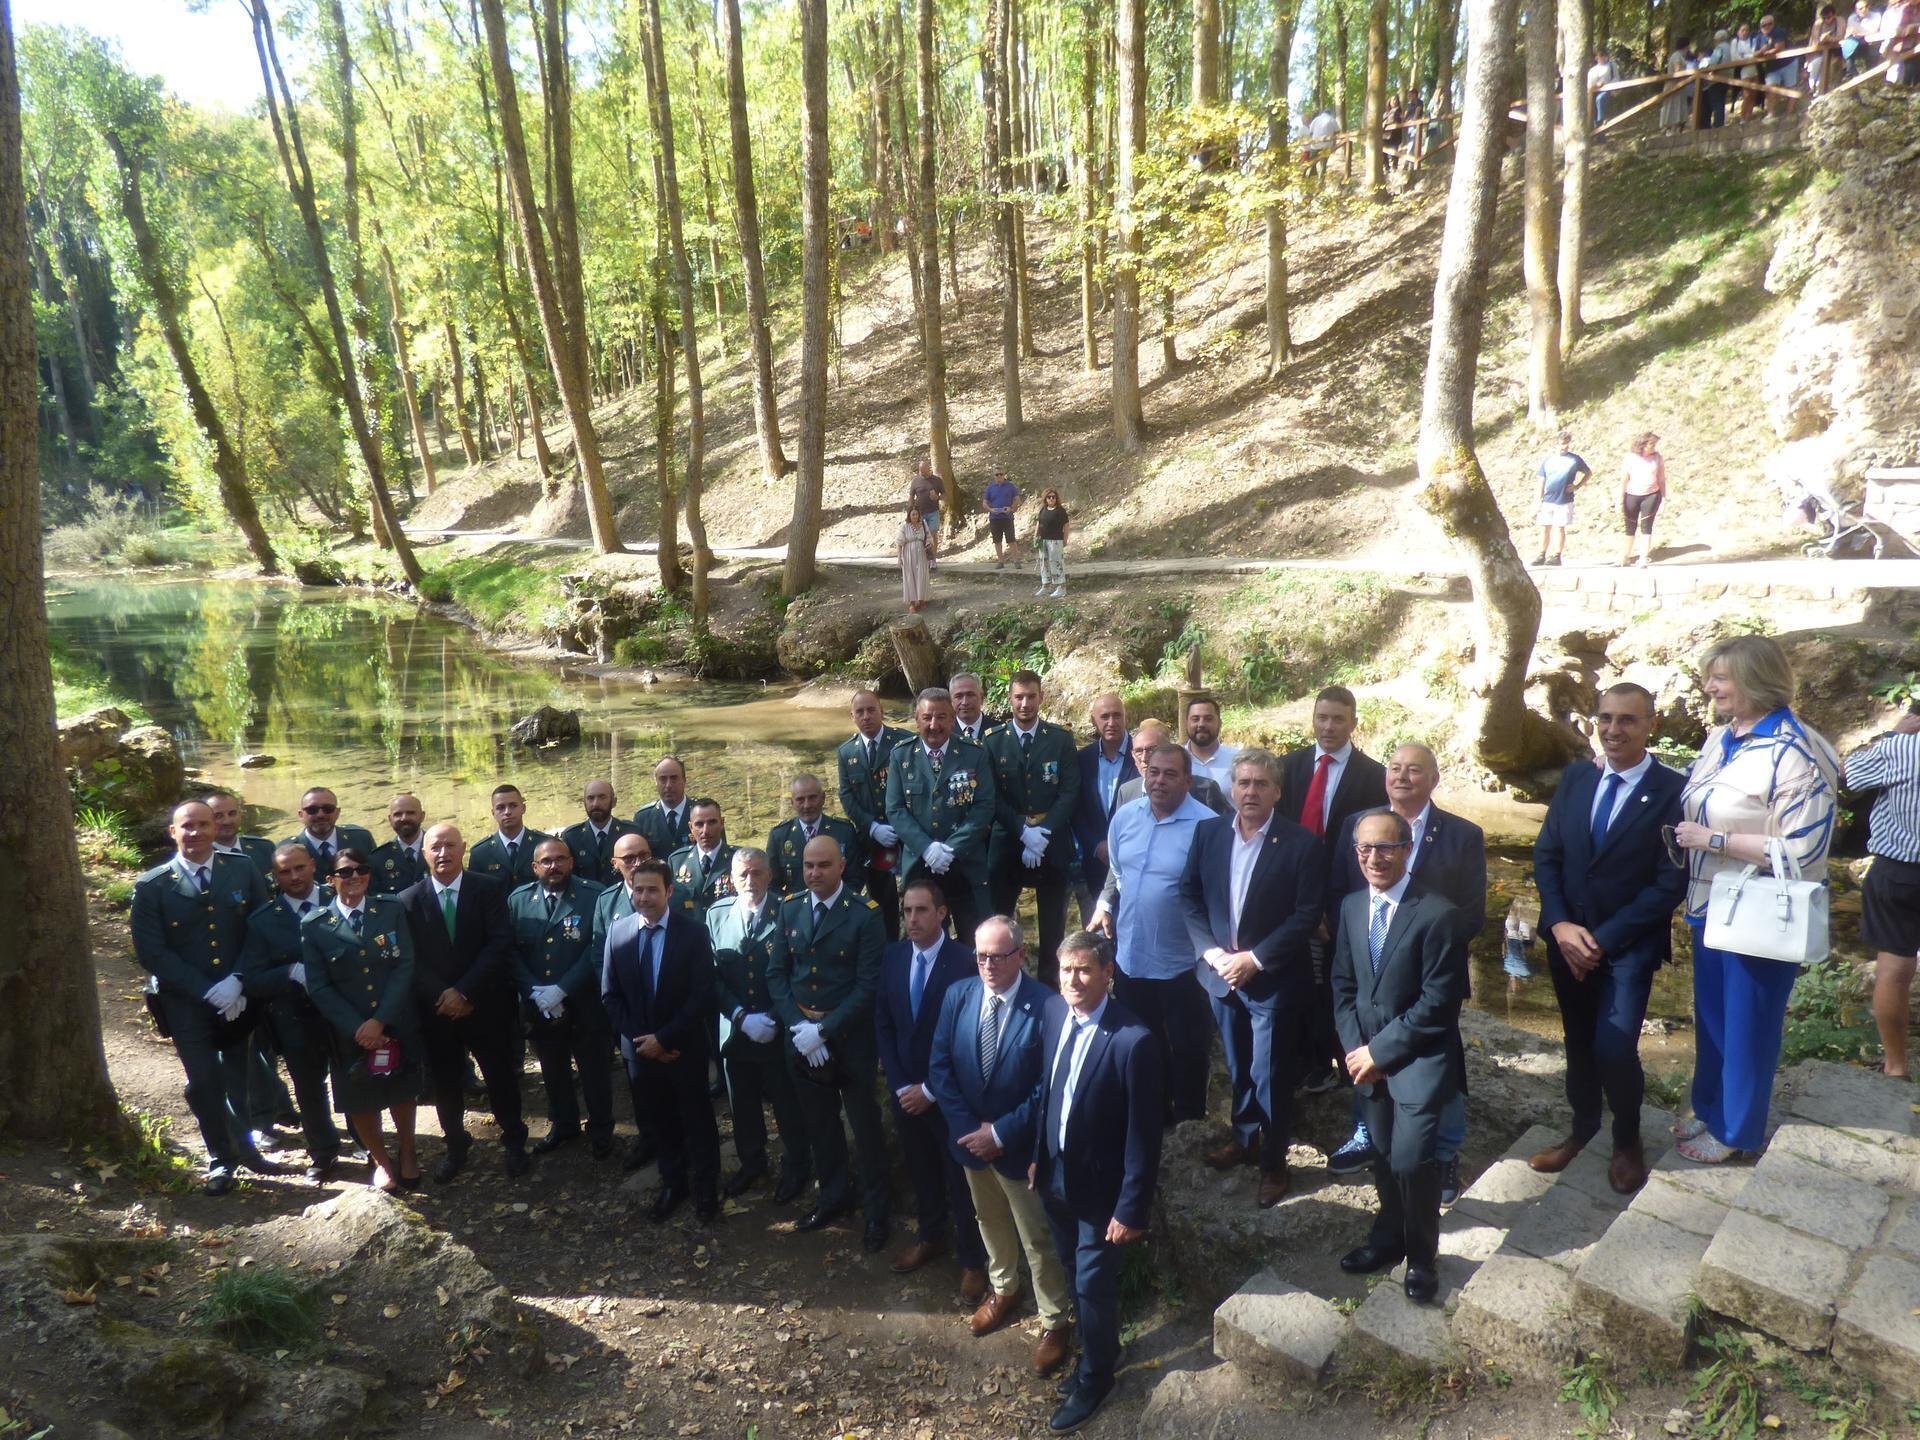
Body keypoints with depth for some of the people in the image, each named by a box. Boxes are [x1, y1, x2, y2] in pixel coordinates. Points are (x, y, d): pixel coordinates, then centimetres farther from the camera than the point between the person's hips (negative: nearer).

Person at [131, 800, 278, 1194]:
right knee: (204, 1084, 5)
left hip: (241, 998, 1)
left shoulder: (244, 871, -1)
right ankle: (221, 1158, 25)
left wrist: (237, 982, -14)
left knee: (241, 1080, 11)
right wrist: (208, 991, -15)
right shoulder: (151, 887, -6)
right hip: (186, 1004, -1)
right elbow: (151, 953, -9)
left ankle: (244, 1147, 31)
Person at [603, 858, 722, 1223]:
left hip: (685, 1048, -3)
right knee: (659, 1122, 17)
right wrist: (639, 1038, -9)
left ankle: (706, 1189, 29)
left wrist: (663, 1038, -18)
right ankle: (671, 1183, 36)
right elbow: (610, 995, 1)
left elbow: (702, 996, -15)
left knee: (697, 1121, 12)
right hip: (640, 1047, 3)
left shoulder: (693, 931, -14)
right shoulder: (618, 932, -4)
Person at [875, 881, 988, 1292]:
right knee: (920, 1169, 21)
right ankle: (930, 1235, 44)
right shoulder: (892, 955, -2)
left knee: (960, 1177, 10)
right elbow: (883, 1023, 3)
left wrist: (931, 1089, -14)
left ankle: (972, 1258, 27)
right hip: (904, 1089, 5)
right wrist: (899, 1084, -5)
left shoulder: (965, 961, -19)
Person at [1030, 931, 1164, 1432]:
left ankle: (1094, 1377, 38)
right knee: (1074, 1273, 24)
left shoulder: (1133, 1040, -28)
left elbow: (1143, 1135, -21)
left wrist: (1131, 1208, -17)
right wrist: (1038, 1156, 10)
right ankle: (1097, 1346, 49)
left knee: (1093, 1283, 13)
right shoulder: (1053, 1011, -9)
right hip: (1056, 1174, 6)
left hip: (1100, 1186, -6)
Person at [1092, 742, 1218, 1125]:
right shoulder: (1125, 816, -1)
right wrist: (1104, 904, 3)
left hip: (1181, 963, -5)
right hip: (1129, 955, 5)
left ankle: (1190, 1120, 34)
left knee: (1187, 1048, 14)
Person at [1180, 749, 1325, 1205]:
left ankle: (1273, 1162, 25)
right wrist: (1210, 951, -9)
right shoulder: (1208, 831, -1)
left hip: (1273, 979, -4)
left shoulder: (1301, 843, -13)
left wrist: (1255, 959, -17)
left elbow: (1308, 914, -14)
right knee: (1238, 1068, 20)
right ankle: (1244, 1138, 41)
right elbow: (1190, 895, 3)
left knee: (1271, 1076, 7)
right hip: (1221, 973, 4)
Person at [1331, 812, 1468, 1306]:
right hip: (1368, 1055, 5)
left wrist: (1380, 1050, -14)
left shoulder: (1437, 914, -17)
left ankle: (1421, 1257, 15)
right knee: (1384, 1155, 14)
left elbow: (1438, 1003, -17)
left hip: (1419, 1057, -5)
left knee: (1411, 1159, -9)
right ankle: (1389, 1238, 37)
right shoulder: (1352, 906, 3)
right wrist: (1354, 1047, -3)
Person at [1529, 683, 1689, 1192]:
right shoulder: (1575, 777, 2)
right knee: (1579, 1041, 15)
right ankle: (1582, 1127, 37)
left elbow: (1670, 883, -13)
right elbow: (1546, 855, 4)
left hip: (1629, 944, -4)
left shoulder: (1674, 791, -11)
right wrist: (1561, 926, -10)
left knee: (1614, 1048, -12)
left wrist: (1603, 939, -16)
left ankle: (1628, 1139, 16)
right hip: (1568, 938, 4)